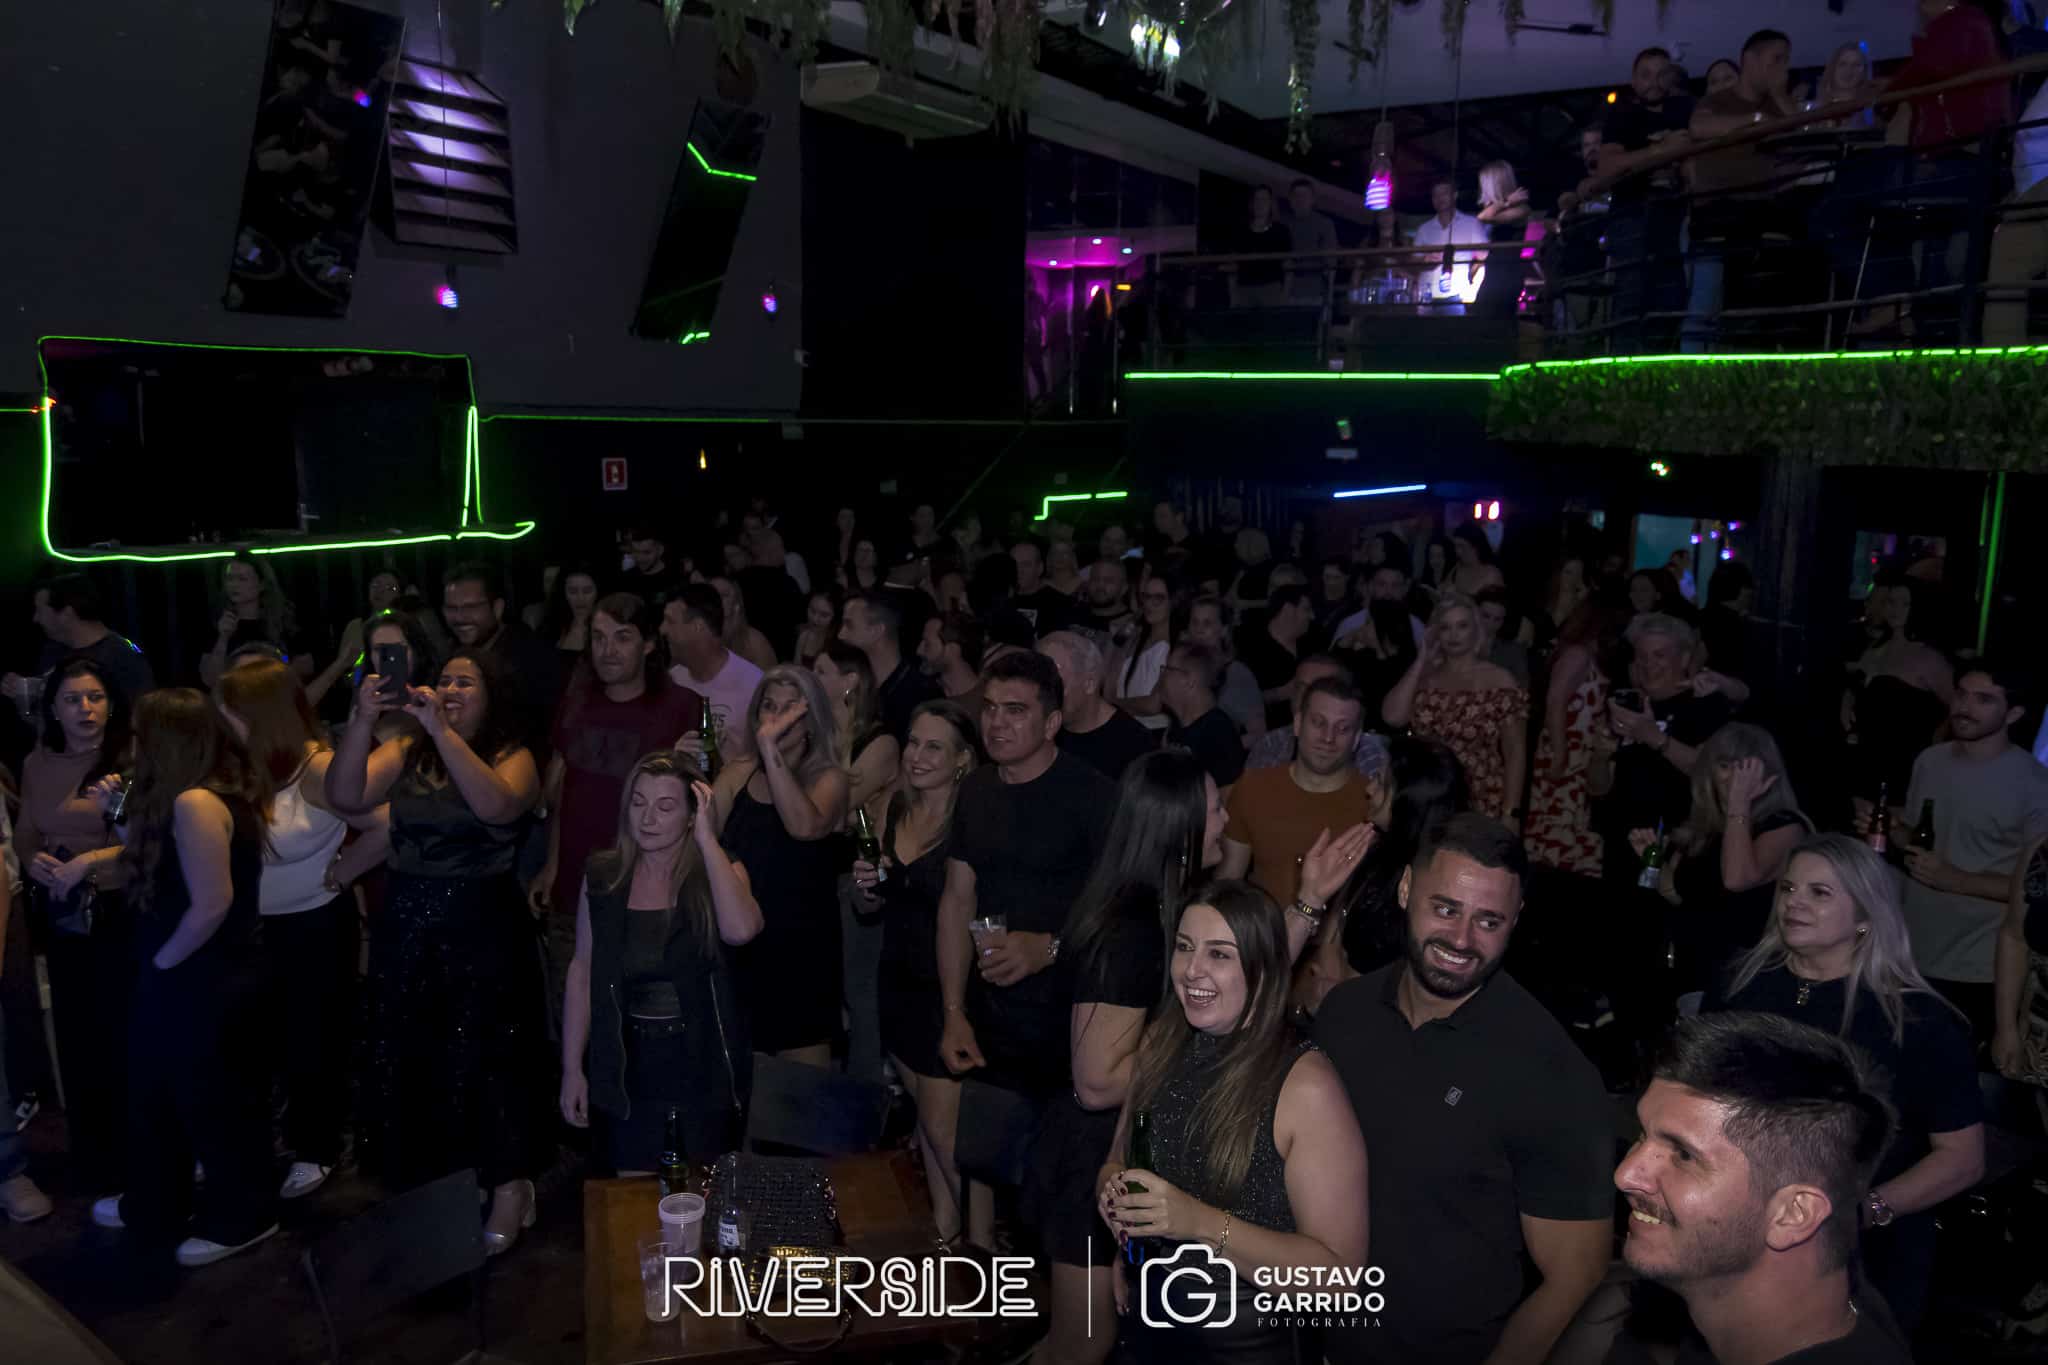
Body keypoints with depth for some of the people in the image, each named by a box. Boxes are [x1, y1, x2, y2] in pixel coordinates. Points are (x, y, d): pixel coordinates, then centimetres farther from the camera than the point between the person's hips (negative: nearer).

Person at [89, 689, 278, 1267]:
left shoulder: (195, 803, -25)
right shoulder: (183, 802, 8)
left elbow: (213, 903, -28)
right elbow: (157, 870, 10)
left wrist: (163, 959, -15)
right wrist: (122, 816, 9)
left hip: (203, 981, -10)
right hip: (187, 979, 10)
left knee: (214, 1098, 6)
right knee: (159, 1092, 23)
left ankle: (240, 1217, 24)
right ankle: (153, 1205, 42)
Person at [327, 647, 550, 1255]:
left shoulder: (512, 756, -2)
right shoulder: (406, 751, 7)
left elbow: (497, 805, -24)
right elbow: (346, 797, -7)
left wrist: (441, 728, -26)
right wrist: (364, 718, -19)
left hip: (482, 929, -3)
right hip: (405, 926, 4)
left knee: (482, 1059, 0)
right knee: (404, 1058, 7)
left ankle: (509, 1192, 16)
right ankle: (416, 1191, 25)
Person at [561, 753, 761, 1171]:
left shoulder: (719, 871, -7)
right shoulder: (603, 875, -2)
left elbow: (740, 929, -29)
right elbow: (582, 972, 4)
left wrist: (707, 839, -24)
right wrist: (572, 1067, 2)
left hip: (703, 1064, -1)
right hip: (629, 1065, 2)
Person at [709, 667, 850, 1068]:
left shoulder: (829, 778, -7)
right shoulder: (739, 772, 5)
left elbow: (805, 826, -28)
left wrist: (771, 748, -27)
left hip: (801, 951, -4)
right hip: (739, 948, 4)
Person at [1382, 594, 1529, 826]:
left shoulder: (1499, 681, -3)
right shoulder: (1424, 678, 7)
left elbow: (1515, 753, -4)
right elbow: (1393, 717, -11)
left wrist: (1511, 813, -11)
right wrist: (1421, 660, -5)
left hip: (1483, 807, -3)